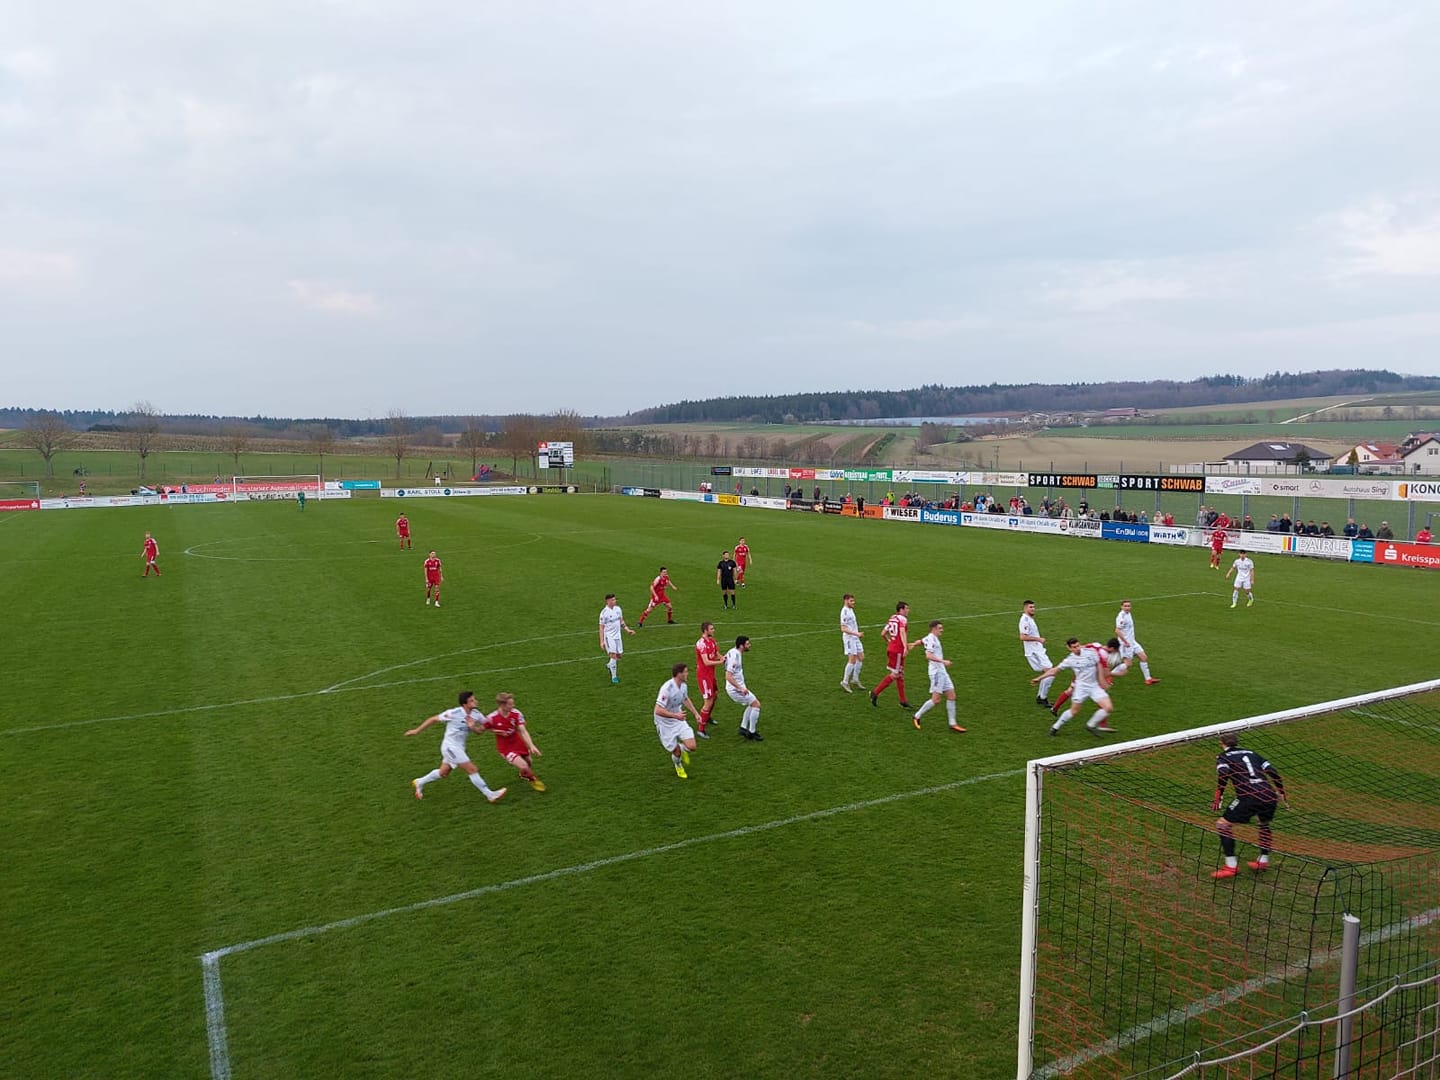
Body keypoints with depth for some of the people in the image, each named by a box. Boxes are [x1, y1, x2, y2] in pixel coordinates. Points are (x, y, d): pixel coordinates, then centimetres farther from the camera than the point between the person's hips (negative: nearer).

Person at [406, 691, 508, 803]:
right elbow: (433, 719, -11)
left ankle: (419, 782, 45)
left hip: (459, 747, 8)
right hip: (450, 746, -8)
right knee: (472, 769, -11)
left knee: (443, 773, 22)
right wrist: (417, 731, -3)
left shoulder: (476, 714, -7)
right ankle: (490, 795, -6)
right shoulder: (454, 713, -22)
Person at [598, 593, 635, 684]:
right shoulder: (604, 612, -14)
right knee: (613, 656, -12)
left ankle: (609, 665, 40)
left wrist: (627, 630, 4)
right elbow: (601, 628, -10)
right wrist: (601, 642, -13)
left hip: (617, 636, 6)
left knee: (619, 655, 11)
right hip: (609, 636, -6)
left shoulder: (618, 608, 2)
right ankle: (614, 677, 0)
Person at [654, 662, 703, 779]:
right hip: (665, 724, -6)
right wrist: (675, 715, -34)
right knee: (677, 753, 1)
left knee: (691, 747, -7)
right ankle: (678, 765, 36)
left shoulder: (683, 686, -5)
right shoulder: (667, 688, -30)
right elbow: (658, 710, -31)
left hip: (679, 721, 6)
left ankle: (681, 749, 29)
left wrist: (695, 713, 14)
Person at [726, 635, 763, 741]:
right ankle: (751, 733, 3)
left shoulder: (734, 651, 4)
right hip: (735, 689, -10)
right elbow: (728, 676, -29)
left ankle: (743, 728, 23)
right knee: (756, 704, -5)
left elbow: (724, 658, 25)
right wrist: (741, 688, -26)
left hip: (737, 687, 10)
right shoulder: (735, 657, -25)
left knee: (752, 704, 21)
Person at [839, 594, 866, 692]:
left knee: (861, 657, 10)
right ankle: (845, 682, 0)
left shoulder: (850, 609, 12)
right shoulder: (844, 611, -17)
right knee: (852, 660, -9)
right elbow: (843, 629, -21)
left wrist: (858, 633, 21)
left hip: (855, 638, 9)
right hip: (848, 638, -9)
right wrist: (856, 633, -26)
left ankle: (855, 680, 20)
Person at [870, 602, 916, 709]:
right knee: (894, 675, -2)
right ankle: (875, 692, -2)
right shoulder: (902, 619, -10)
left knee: (900, 675, 13)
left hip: (891, 648, 9)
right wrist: (905, 647, -39)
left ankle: (903, 701, 17)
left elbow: (883, 634, 15)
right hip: (897, 651, -9)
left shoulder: (892, 618, 13)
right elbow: (902, 632, -29)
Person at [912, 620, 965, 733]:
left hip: (942, 671, 10)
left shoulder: (932, 638, 15)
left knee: (951, 696, 6)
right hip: (936, 672, -10)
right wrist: (943, 661, -29)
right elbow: (928, 656, -27)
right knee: (936, 700, -9)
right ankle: (916, 717, 4)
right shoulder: (931, 639, -15)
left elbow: (921, 641, 32)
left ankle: (952, 724, 8)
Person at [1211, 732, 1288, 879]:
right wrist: (1281, 793, 26)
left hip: (1249, 797, -6)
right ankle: (1263, 861, 31)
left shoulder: (1223, 757, 12)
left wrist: (1218, 798, -5)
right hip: (1269, 796, 6)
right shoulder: (1251, 753, 26)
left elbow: (1223, 774, -8)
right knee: (1265, 824, 34)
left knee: (1223, 824, 5)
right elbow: (1273, 771, 19)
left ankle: (1231, 866, -1)